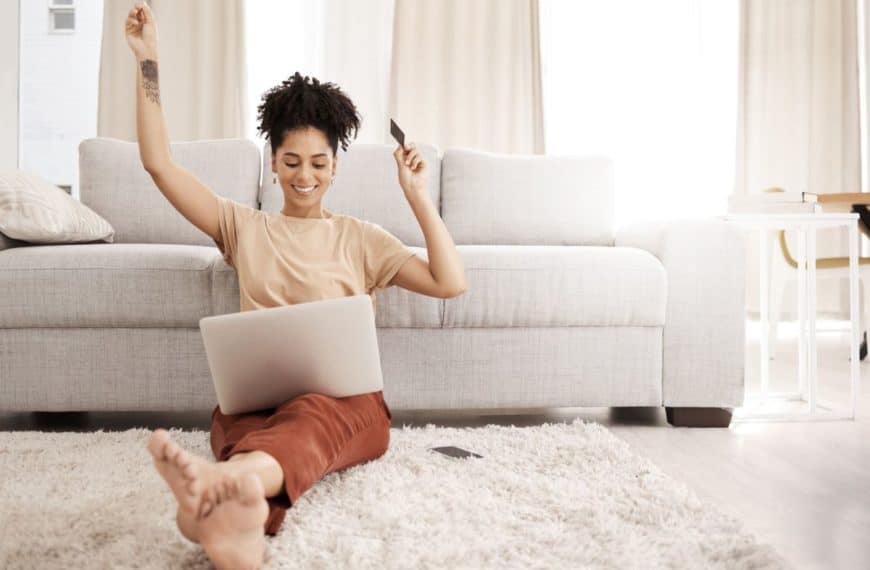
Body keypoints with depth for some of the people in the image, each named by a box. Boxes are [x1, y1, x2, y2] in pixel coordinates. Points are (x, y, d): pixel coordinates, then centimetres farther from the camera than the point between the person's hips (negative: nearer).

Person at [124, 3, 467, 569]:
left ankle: (229, 477, -73)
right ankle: (243, 515, -72)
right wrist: (148, 59, 10)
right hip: (254, 397, 1)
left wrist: (417, 194, 4)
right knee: (252, 430, -39)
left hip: (346, 400, -1)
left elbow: (451, 283, 7)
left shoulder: (361, 237, 18)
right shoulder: (244, 227, 21)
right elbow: (159, 163, 13)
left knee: (312, 414, -41)